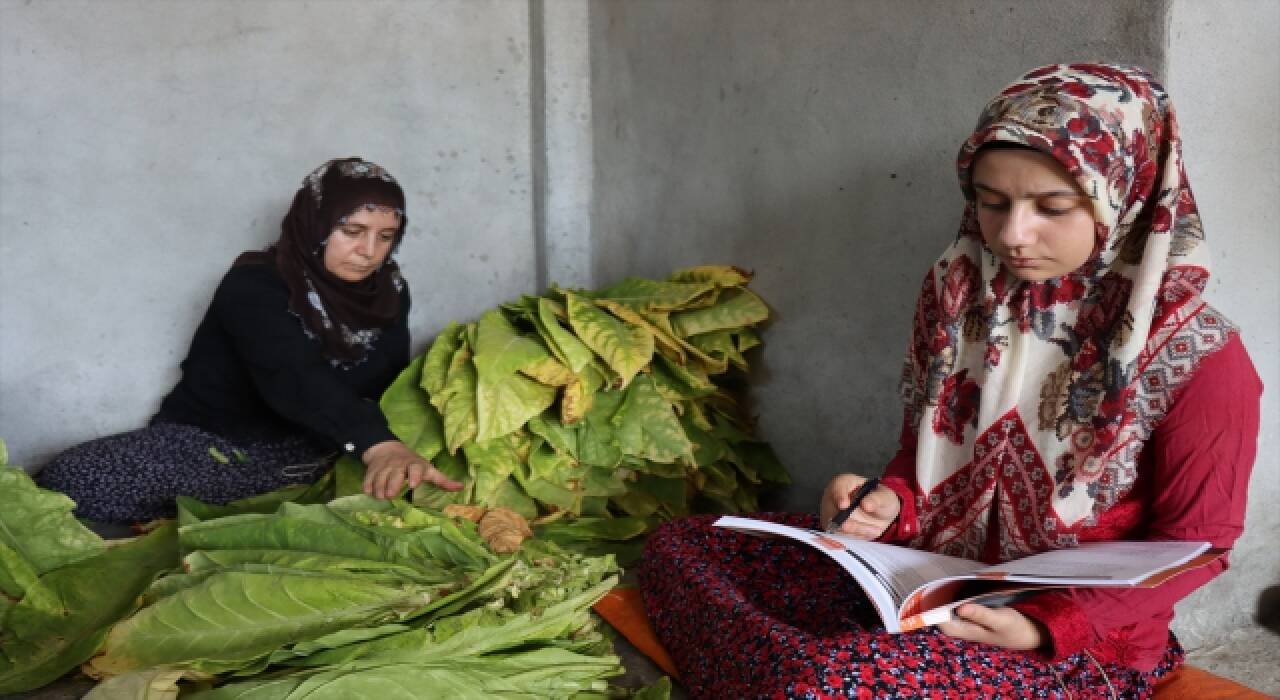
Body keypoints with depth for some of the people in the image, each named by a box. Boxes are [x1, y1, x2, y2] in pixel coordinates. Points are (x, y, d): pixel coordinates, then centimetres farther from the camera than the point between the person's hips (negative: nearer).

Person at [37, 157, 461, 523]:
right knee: (71, 483, -31)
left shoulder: (389, 293, 1)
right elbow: (293, 377, -40)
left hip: (309, 452, 7)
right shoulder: (254, 287, -21)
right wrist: (377, 444, -57)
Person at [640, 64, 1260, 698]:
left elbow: (1194, 540, -9)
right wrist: (887, 503, -13)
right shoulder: (958, 290, -1)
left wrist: (1046, 625, -22)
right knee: (680, 545, -2)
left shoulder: (1198, 359, -17)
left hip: (1080, 642, -6)